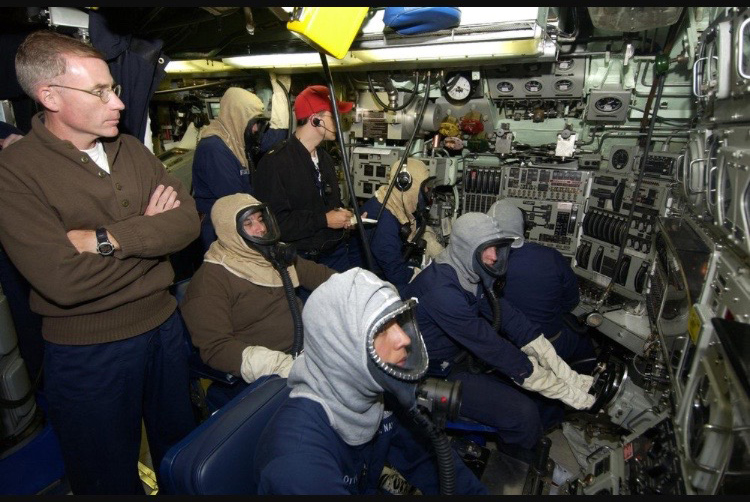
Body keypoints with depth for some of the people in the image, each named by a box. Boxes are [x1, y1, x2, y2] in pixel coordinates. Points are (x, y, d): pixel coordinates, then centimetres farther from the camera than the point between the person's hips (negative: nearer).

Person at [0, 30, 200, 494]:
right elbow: (63, 281, -26)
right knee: (110, 479, 18)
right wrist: (148, 231, -15)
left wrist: (104, 238, -21)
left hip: (164, 326, 5)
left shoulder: (133, 151, 1)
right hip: (87, 353, -4)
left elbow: (188, 221, -10)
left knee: (182, 450, 25)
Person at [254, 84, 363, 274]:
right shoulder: (275, 163, -13)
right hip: (306, 259, -7)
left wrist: (345, 216, 4)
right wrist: (323, 220, -18)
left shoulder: (324, 158, 15)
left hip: (341, 249, 7)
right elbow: (273, 221, -20)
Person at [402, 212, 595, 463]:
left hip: (460, 355, 9)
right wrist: (565, 391, -23)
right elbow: (491, 346, -30)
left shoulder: (473, 274, -3)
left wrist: (567, 375, -14)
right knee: (523, 413, -16)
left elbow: (508, 318, -8)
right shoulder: (442, 289, -31)